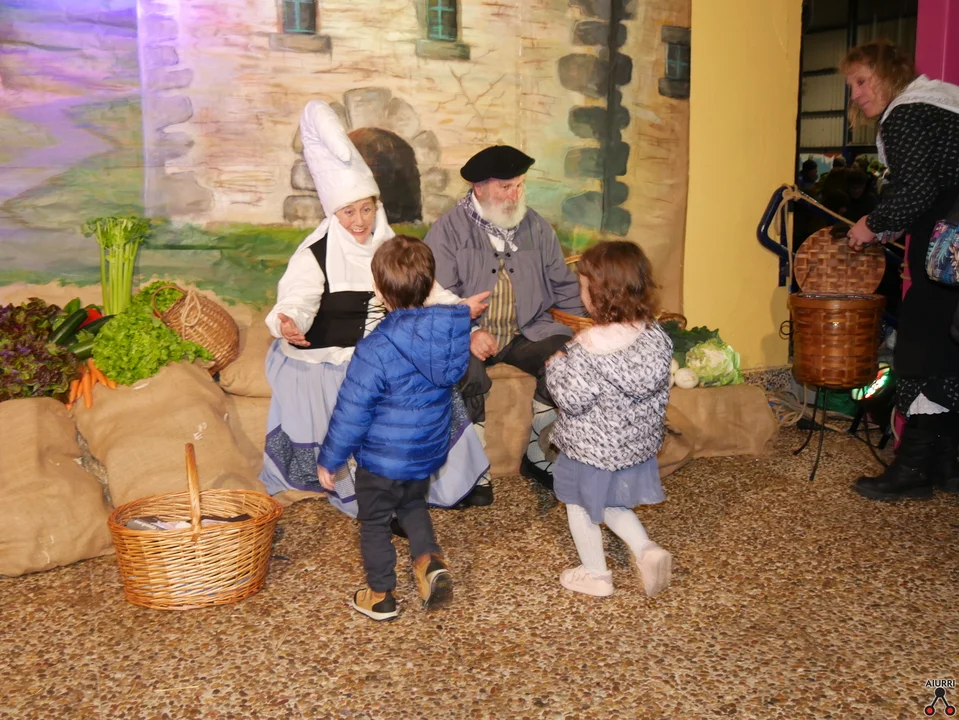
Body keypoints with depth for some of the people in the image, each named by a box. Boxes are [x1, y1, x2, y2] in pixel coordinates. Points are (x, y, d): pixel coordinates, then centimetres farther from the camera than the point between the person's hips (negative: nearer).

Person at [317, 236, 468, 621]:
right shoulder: (449, 333, -10)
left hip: (382, 459, -6)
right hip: (429, 451, 6)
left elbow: (351, 413, -20)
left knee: (374, 522, 16)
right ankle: (430, 558, 11)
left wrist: (329, 459, -7)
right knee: (413, 504, 31)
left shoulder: (375, 350, -27)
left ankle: (380, 595, 29)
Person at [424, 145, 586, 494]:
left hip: (526, 332, 4)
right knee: (465, 370, -34)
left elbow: (563, 285, 17)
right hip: (469, 336, -3)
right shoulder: (449, 229, -1)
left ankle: (538, 455, -4)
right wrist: (469, 332, -25)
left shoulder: (536, 227, 11)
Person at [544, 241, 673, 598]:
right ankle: (647, 549, 11)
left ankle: (595, 574, 29)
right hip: (637, 444, 6)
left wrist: (556, 366, -10)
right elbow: (661, 392, 3)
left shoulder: (589, 347, -28)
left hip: (591, 447, -6)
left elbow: (572, 399, -24)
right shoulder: (657, 335, -7)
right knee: (612, 502, 27)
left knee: (580, 506, 17)